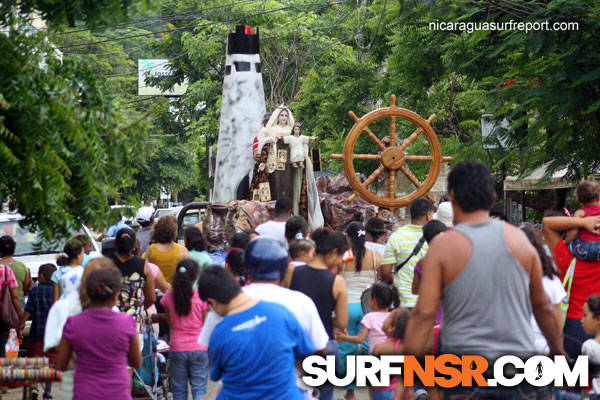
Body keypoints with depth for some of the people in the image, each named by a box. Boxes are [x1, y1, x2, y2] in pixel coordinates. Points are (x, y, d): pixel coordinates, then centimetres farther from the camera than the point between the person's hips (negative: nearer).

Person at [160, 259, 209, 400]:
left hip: (177, 349, 2)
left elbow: (170, 322, 4)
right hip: (199, 348, -2)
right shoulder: (202, 297, -10)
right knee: (199, 388, 5)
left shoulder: (169, 297, -5)